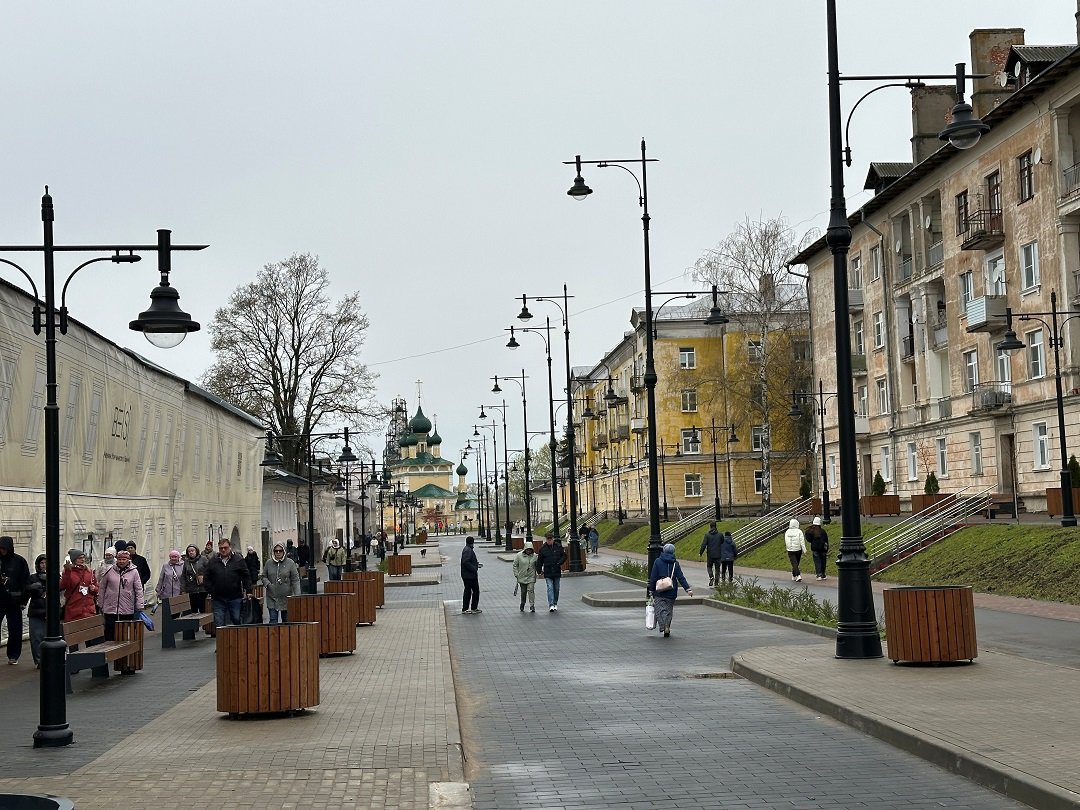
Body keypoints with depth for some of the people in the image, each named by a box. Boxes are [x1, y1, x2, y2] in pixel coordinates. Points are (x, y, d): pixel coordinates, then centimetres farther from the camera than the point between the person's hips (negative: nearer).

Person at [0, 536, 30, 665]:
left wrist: (23, 600, -5)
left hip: (13, 602, -1)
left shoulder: (19, 561, -1)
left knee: (15, 630, 5)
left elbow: (26, 582, 1)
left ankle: (13, 656, 15)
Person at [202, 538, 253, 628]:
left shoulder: (238, 559, 0)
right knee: (218, 624, 1)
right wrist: (210, 591, 0)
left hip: (235, 598, -1)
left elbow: (246, 576, 1)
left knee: (237, 620, 7)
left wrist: (248, 591, -6)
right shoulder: (213, 561, 4)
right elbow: (206, 577, 9)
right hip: (218, 599, 1)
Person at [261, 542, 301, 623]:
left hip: (286, 598, -1)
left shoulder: (290, 563, -4)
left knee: (286, 620, 10)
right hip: (272, 598, 1)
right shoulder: (269, 563, 3)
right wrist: (268, 584, -10)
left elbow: (295, 580, -6)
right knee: (273, 620, -6)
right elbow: (264, 576, 11)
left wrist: (297, 595, -14)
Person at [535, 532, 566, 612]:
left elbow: (564, 555, 8)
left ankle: (555, 603, 25)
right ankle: (551, 605, -16)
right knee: (550, 588, -11)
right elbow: (539, 561, 5)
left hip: (557, 571, 2)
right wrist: (539, 571, 2)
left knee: (556, 588, 11)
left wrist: (560, 562, -10)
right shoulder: (543, 548, -1)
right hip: (548, 572, -2)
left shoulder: (558, 547, 0)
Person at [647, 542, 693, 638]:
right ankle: (667, 628, 8)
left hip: (659, 591, -2)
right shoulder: (675, 563, 2)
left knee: (660, 609, -3)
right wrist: (688, 589, -5)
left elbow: (653, 578, -2)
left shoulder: (658, 562, -1)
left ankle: (664, 626, -25)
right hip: (671, 592, 2)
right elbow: (681, 578, -4)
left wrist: (651, 590, 3)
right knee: (669, 610, 13)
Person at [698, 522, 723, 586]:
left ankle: (711, 577, -7)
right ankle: (716, 582, 10)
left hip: (710, 555, -1)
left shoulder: (707, 535, -8)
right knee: (717, 568, 10)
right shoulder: (720, 535, -2)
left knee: (709, 566, 18)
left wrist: (700, 553, -1)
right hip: (718, 555, 1)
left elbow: (703, 545, -10)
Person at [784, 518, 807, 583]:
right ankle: (794, 576, 28)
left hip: (790, 550, 0)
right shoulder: (799, 531, -9)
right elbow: (802, 541, -12)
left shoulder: (787, 532, 0)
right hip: (798, 550, 0)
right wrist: (804, 550, -9)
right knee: (796, 563, 16)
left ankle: (798, 576, -22)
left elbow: (786, 541, 11)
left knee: (794, 564, -4)